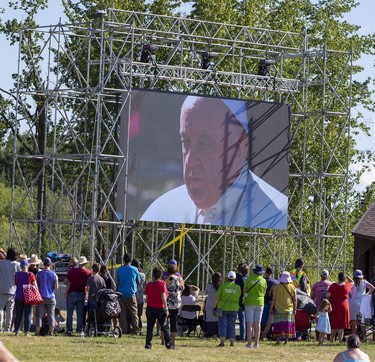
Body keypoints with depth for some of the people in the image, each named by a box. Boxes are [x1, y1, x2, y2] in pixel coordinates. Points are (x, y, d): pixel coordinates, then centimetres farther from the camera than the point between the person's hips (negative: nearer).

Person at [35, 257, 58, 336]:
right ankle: (51, 332, 5)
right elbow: (56, 287, -2)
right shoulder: (54, 274, -2)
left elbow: (36, 285, 0)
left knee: (39, 315, 0)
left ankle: (37, 332, -4)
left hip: (41, 297, -1)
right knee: (51, 315, 7)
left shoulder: (39, 274, -2)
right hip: (51, 297, 1)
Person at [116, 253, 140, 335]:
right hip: (131, 294, -1)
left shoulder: (119, 270, 1)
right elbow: (138, 281, 7)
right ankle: (135, 330, -2)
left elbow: (117, 282, 8)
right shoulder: (134, 269, -3)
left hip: (121, 294, 1)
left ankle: (123, 330, 1)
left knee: (122, 313, 5)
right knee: (133, 313, 3)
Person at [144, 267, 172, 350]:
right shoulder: (162, 284, -8)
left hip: (150, 308, 3)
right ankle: (168, 344, 7)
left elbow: (146, 297, 6)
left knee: (149, 327, 4)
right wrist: (166, 308, -9)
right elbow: (163, 297, -13)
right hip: (160, 308, -3)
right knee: (165, 327, 6)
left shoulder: (149, 284, 3)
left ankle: (148, 344, -1)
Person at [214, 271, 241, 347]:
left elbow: (217, 298, -5)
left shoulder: (223, 286, -6)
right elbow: (239, 299, 6)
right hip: (233, 309, 1)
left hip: (223, 308, -1)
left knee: (223, 324, 2)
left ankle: (222, 342, -5)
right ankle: (232, 342, 7)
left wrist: (215, 307, 3)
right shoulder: (238, 288, -2)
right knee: (231, 325, 7)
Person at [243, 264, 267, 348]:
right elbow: (264, 293, 9)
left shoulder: (249, 279, -6)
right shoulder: (263, 280, -1)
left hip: (249, 302, -2)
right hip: (260, 302, 2)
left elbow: (244, 291, 2)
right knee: (257, 323, 7)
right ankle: (256, 343, 6)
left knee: (250, 323, -1)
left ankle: (249, 343, -5)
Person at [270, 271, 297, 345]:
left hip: (278, 309, -1)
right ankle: (286, 340, 3)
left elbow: (273, 299, -5)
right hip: (289, 309, 1)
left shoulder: (277, 287, -7)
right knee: (288, 324, 5)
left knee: (278, 324, 3)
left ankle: (278, 340, -1)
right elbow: (295, 300, 0)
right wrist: (295, 309, 9)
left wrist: (271, 308, 4)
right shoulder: (292, 287, -1)